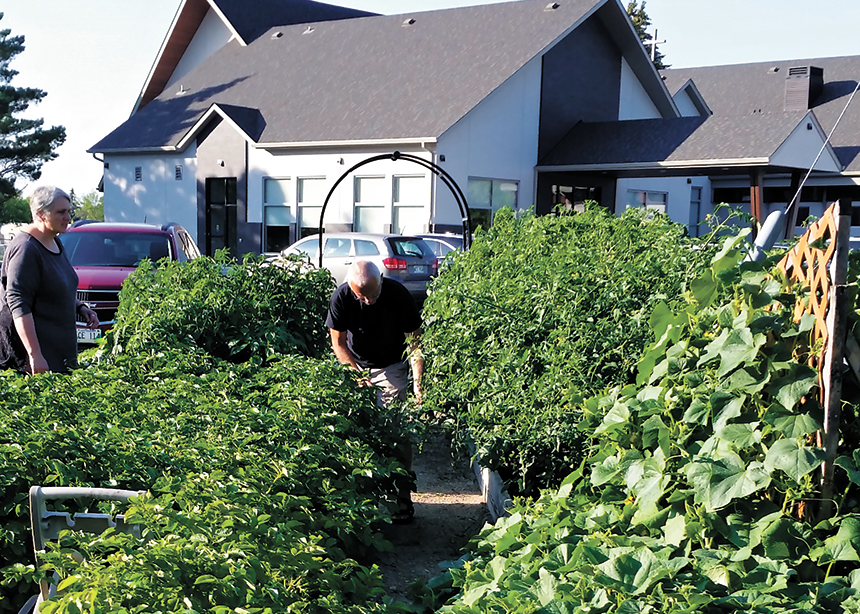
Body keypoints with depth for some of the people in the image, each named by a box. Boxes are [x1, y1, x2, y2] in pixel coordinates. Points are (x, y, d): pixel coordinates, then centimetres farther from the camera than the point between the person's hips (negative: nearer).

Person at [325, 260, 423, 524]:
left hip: (392, 366, -1)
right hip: (355, 366, 2)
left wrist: (417, 379, -28)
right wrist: (356, 373, -22)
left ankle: (402, 499, -1)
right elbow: (338, 342, -8)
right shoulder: (341, 297, -20)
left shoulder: (398, 294, -23)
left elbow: (414, 339, -16)